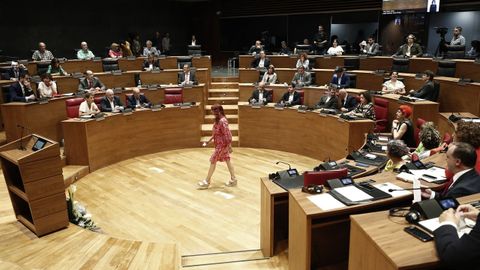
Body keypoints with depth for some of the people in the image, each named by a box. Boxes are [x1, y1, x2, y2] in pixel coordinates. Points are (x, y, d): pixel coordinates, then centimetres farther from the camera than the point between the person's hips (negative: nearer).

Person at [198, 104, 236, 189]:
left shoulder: (222, 121, -24)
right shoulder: (218, 120, 7)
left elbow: (227, 134, -23)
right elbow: (216, 133, 16)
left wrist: (229, 146, -22)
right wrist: (209, 140, 18)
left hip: (222, 144, -10)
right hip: (220, 144, 10)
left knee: (213, 161, -2)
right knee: (227, 160, 13)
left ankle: (207, 182, 8)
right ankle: (233, 179, 21)